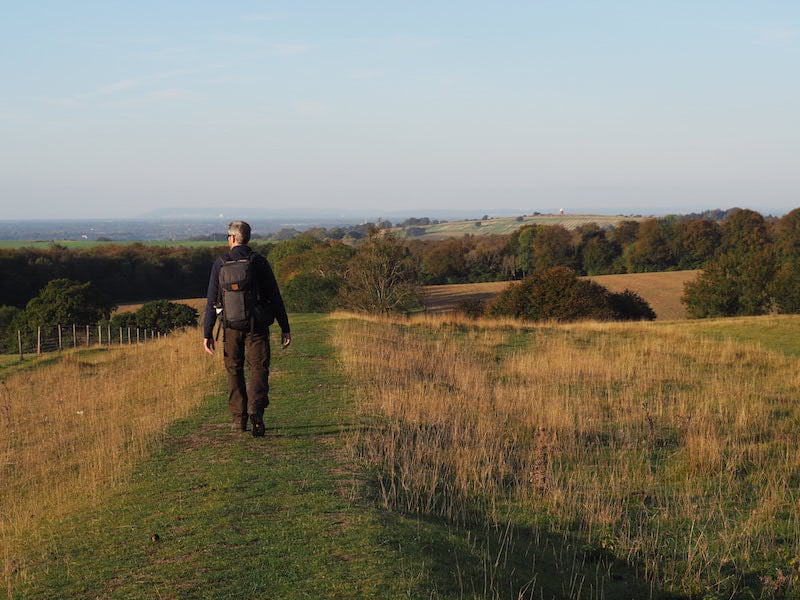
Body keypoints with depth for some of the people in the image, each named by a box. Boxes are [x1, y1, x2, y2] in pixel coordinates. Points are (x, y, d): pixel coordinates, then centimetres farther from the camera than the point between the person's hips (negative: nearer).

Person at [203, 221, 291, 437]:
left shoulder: (221, 263, 0)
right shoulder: (259, 261, -1)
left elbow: (212, 300, 0)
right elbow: (275, 296, -1)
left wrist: (207, 333, 4)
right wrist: (285, 328, 4)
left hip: (231, 325, 1)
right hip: (257, 325, -1)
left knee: (234, 371, 14)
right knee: (259, 369, 0)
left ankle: (239, 418, 16)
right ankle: (256, 409, -24)